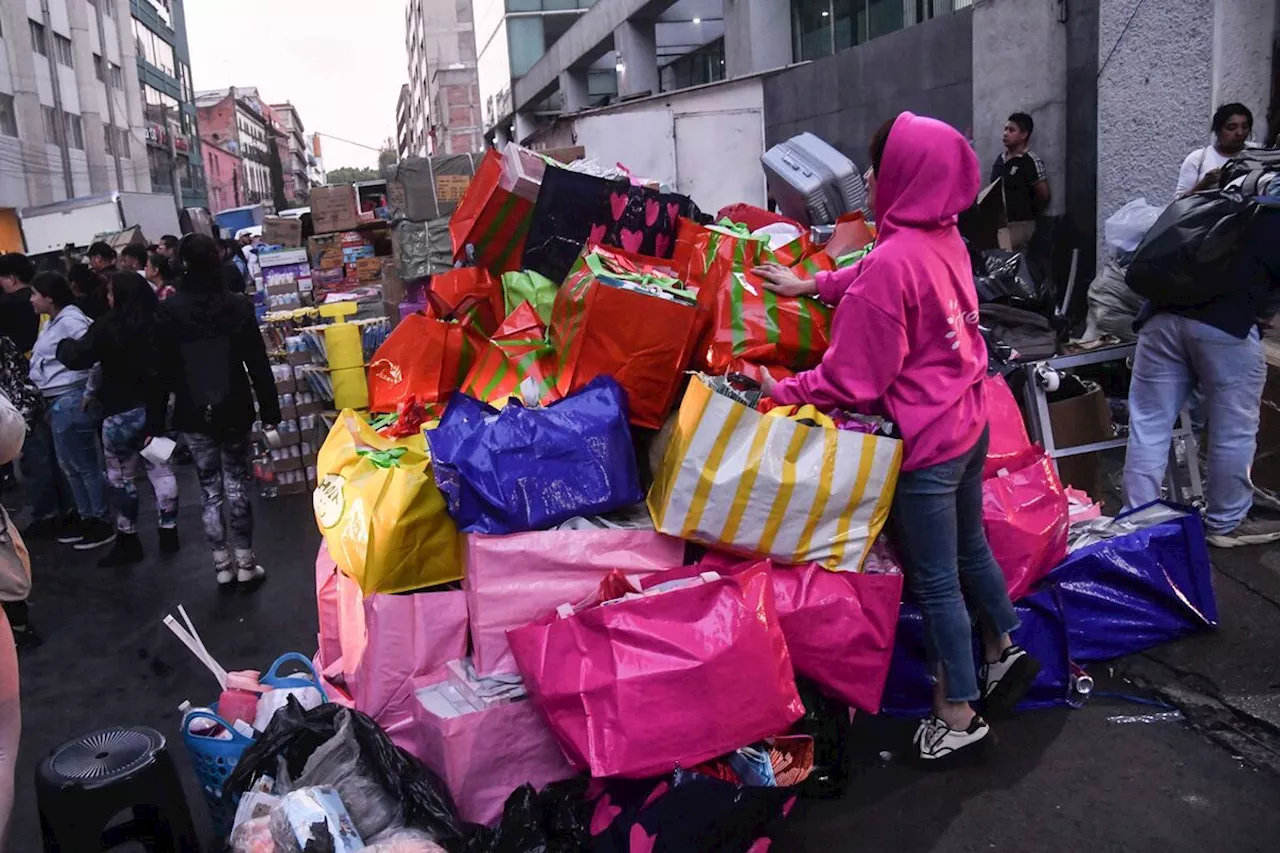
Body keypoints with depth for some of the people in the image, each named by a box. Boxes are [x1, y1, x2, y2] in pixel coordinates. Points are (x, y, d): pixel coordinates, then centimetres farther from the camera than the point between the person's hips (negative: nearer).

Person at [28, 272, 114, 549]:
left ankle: (103, 525, 7)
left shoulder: (69, 320, -15)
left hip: (72, 400, -10)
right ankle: (88, 520, 26)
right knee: (69, 465, 16)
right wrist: (50, 402, 11)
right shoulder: (53, 322, 15)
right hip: (59, 402, 10)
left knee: (85, 465, -2)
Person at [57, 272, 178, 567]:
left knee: (121, 477, 8)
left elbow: (76, 358, -15)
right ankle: (169, 532, 19)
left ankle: (128, 540, 16)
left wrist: (64, 344, 5)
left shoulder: (108, 326, -15)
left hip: (121, 411, -5)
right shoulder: (157, 321, 1)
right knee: (160, 469, 12)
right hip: (154, 407, 5)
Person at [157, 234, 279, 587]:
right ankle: (245, 563, 13)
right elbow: (258, 364, -6)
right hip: (234, 410, 0)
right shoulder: (237, 306, -7)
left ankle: (222, 565, 16)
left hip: (193, 414, 1)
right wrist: (270, 410, 0)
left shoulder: (169, 310, -6)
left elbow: (160, 369, -4)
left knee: (209, 488, 10)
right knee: (237, 485, 8)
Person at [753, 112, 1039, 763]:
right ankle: (1004, 650, 47)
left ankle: (958, 717, 24)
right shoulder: (946, 240, 1)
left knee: (935, 582, 7)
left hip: (925, 446, -9)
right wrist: (812, 285, 24)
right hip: (969, 425, 9)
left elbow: (853, 378, -21)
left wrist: (781, 391, -10)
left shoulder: (892, 263, -26)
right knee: (970, 549, 28)